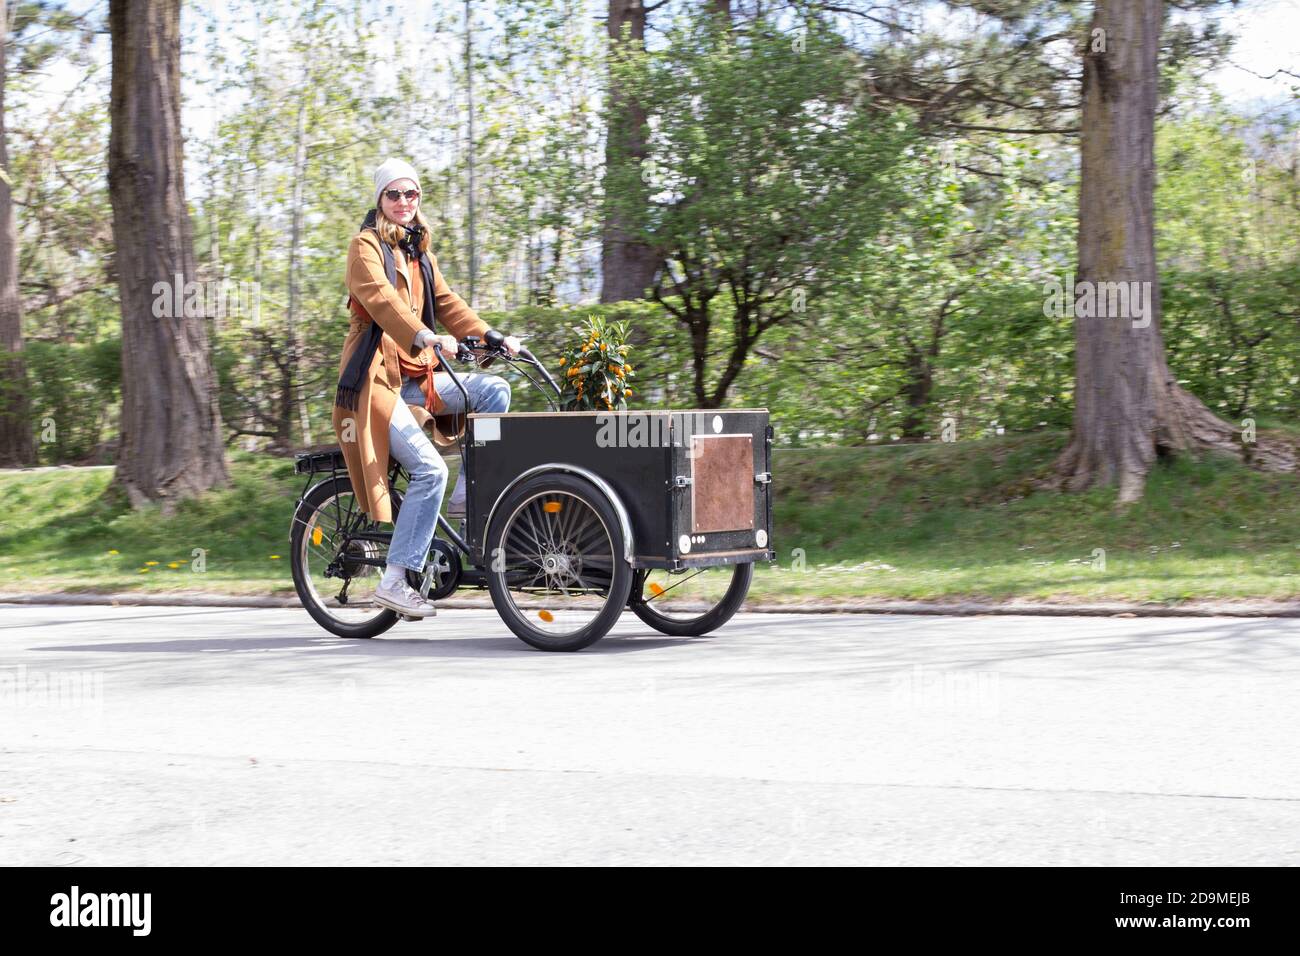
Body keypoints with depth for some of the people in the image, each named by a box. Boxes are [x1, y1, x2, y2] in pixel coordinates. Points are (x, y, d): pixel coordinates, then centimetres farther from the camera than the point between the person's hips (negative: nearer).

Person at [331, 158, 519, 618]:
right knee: (429, 470, -20)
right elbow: (379, 298, -21)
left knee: (494, 389, -10)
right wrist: (425, 337, -37)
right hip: (375, 376, -7)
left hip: (415, 377, 7)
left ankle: (465, 495, -4)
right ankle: (394, 581, -15)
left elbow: (447, 304, 13)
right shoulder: (366, 246, -4)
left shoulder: (420, 254, 21)